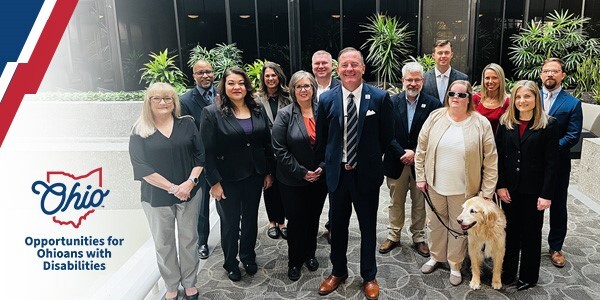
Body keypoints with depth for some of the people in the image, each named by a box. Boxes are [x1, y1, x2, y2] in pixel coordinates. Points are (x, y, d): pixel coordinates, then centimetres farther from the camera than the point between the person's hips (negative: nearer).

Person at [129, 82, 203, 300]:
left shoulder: (186, 124, 1)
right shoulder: (140, 132, -3)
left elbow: (200, 155, 1)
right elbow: (141, 167, -10)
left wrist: (191, 181, -15)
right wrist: (172, 188, -15)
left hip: (190, 192, 1)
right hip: (157, 197, -1)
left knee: (189, 240, 12)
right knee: (164, 243, 12)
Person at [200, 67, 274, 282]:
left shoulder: (258, 111, 2)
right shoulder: (212, 113, -11)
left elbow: (267, 143, 6)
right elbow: (207, 151, -12)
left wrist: (269, 172, 5)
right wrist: (214, 182, -14)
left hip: (254, 175, 4)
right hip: (228, 179, -4)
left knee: (251, 218, 18)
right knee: (230, 222, 12)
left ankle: (248, 256, 40)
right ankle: (230, 263, 34)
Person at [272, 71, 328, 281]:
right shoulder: (285, 115, -8)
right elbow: (279, 149, -12)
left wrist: (324, 167, -7)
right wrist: (302, 172, -14)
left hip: (320, 177, 3)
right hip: (293, 181, -2)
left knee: (313, 218, 16)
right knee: (296, 220, 9)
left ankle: (310, 254, 38)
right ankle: (295, 261, 29)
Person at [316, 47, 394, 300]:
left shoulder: (380, 98, -7)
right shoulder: (326, 99, -3)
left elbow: (387, 136, 0)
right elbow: (321, 139, 5)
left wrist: (368, 159, 3)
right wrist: (325, 165, 5)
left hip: (366, 174, -1)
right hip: (337, 173, 2)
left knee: (368, 227, 13)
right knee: (337, 225, 16)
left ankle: (369, 276, 34)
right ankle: (338, 272, 38)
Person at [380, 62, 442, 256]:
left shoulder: (432, 104, -4)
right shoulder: (392, 102, -2)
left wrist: (415, 153, -14)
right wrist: (403, 153, -14)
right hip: (396, 162, 1)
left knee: (420, 203, 13)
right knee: (396, 202, 14)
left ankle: (419, 238, 29)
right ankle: (393, 236, 30)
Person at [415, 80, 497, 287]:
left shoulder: (481, 124, -9)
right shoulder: (435, 117, -4)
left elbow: (490, 160, -7)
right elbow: (421, 149, 2)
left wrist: (487, 192, -8)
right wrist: (421, 177, 1)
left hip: (463, 189, -2)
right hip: (434, 185, 2)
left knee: (459, 227, 13)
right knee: (435, 223, 17)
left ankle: (455, 265, 33)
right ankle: (436, 257, 40)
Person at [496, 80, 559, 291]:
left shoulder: (548, 125, -7)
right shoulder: (505, 122, 2)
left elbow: (551, 162, -9)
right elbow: (498, 156, 1)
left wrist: (546, 194, -12)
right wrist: (500, 185, -5)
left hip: (533, 190, -3)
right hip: (509, 188, 3)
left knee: (531, 233, 11)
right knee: (510, 230, 13)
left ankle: (528, 277, 27)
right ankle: (507, 272, 28)